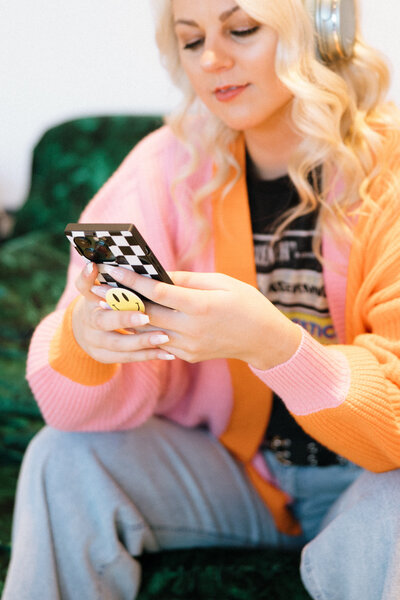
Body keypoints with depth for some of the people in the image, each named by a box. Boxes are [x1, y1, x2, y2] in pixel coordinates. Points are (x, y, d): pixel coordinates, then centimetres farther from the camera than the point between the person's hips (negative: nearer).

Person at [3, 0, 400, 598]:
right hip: (227, 463, 3)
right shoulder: (167, 166, -8)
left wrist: (272, 343, -40)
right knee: (64, 461, -17)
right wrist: (84, 338, -35)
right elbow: (78, 412, -11)